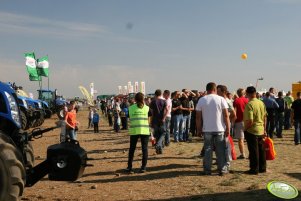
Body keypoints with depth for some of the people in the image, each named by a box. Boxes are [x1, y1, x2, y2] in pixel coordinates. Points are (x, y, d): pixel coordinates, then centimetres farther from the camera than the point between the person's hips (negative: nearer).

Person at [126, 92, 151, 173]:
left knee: (132, 149, 10)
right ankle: (143, 167, 5)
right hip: (145, 131, -1)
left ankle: (129, 167, 13)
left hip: (134, 131, 1)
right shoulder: (147, 108, 4)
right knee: (144, 148, 6)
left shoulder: (131, 108, 5)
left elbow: (130, 120, 5)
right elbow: (149, 121, 4)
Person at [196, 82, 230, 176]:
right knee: (220, 151, 8)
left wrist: (199, 129, 8)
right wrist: (228, 128, 1)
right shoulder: (221, 99, -3)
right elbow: (226, 116, -6)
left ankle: (207, 170, 12)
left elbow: (198, 117, 0)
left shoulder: (201, 100, 0)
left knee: (208, 150, 8)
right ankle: (222, 169, 13)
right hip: (219, 129, -1)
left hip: (207, 130, 1)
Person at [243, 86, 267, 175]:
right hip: (261, 130, 7)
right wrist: (264, 129, 20)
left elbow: (249, 121, -24)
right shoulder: (261, 103, 4)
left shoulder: (249, 104, -19)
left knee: (253, 151, 1)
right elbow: (265, 117, 12)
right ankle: (262, 168, 25)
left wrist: (245, 128, -9)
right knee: (261, 150, 15)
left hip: (252, 131, -7)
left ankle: (254, 169, 9)